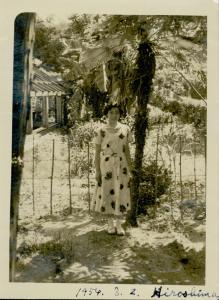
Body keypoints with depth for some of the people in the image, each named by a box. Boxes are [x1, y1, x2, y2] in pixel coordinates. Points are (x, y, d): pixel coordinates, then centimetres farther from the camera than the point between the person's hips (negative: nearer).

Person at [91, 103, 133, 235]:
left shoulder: (125, 129, 2)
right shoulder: (101, 130, -4)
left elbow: (127, 150, 5)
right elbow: (97, 151, -2)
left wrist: (130, 169, 1)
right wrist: (97, 171, -6)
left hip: (121, 165, 2)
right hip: (106, 166, -1)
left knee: (121, 195, 3)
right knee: (107, 194, 6)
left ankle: (119, 225, 17)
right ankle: (111, 224, 22)